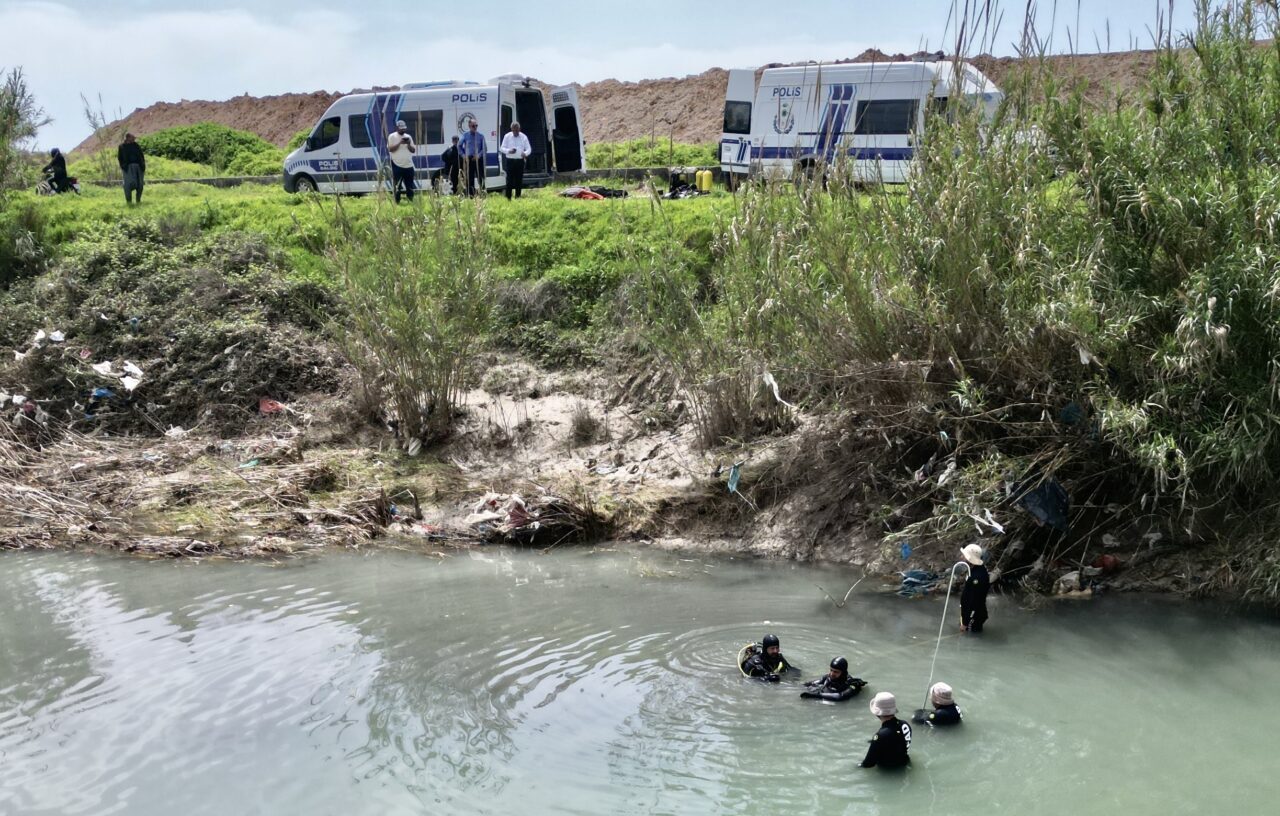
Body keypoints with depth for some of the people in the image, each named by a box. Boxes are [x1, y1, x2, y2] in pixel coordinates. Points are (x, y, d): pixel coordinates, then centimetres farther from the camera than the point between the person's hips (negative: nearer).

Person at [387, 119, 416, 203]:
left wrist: (409, 144, -8)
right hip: (397, 166, -4)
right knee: (396, 186, -4)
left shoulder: (408, 137, 13)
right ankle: (397, 203, -1)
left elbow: (413, 150, 11)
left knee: (410, 187, 7)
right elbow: (390, 149, -11)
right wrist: (400, 143, -17)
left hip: (409, 166, 4)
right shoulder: (392, 136, 0)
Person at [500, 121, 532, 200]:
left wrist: (525, 153, -18)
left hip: (520, 161, 1)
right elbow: (502, 148, 4)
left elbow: (529, 148, 6)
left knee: (519, 180, 3)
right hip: (510, 161, -1)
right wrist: (509, 151, -18)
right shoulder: (507, 136, 4)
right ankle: (508, 198, -2)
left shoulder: (524, 137, 5)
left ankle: (518, 197, 11)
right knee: (509, 180, -6)